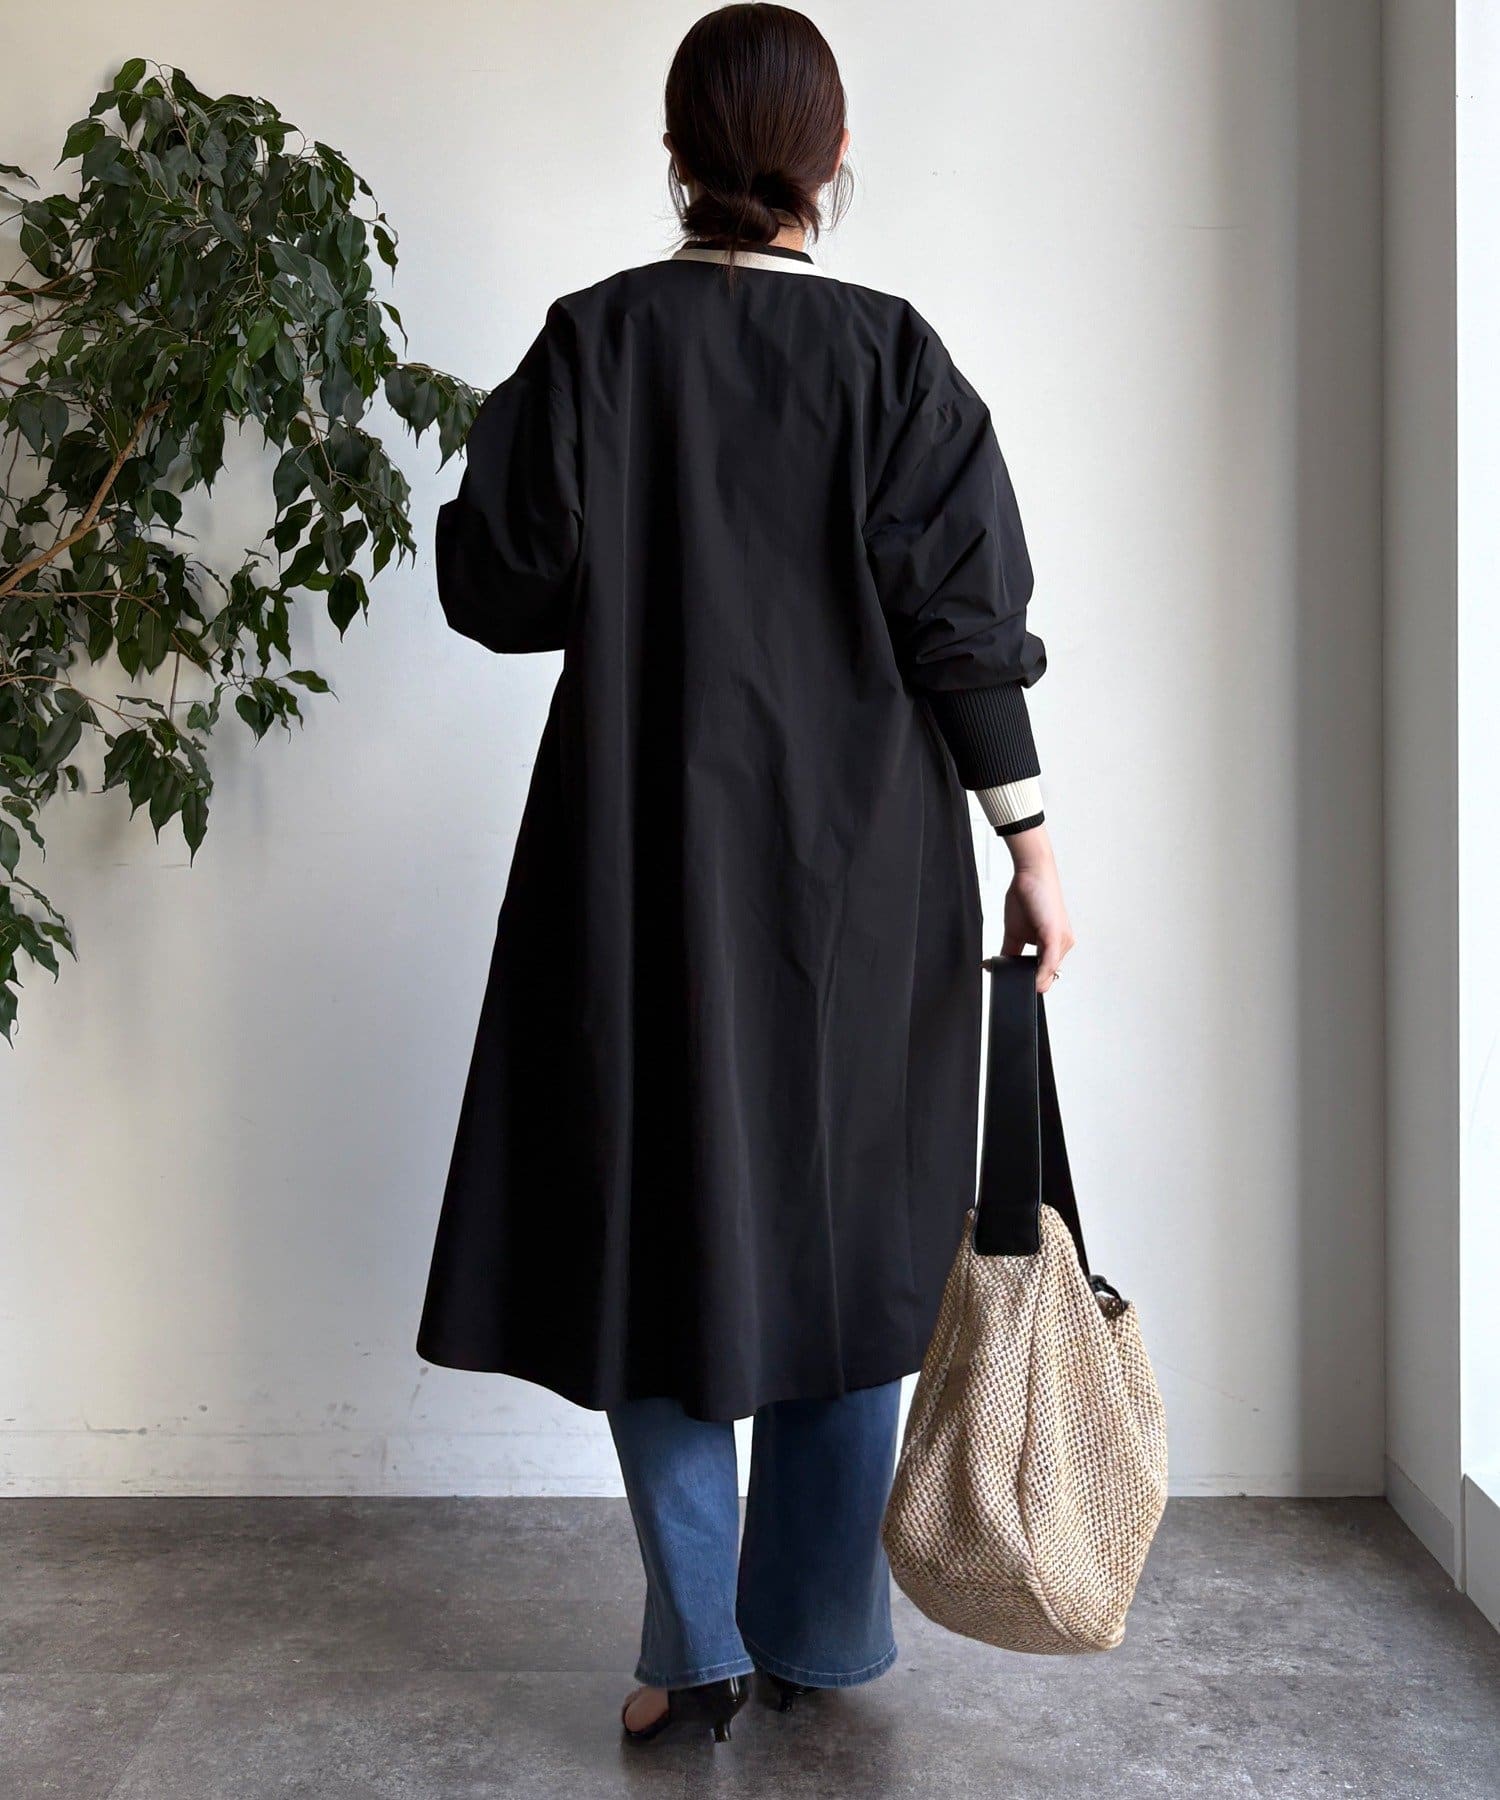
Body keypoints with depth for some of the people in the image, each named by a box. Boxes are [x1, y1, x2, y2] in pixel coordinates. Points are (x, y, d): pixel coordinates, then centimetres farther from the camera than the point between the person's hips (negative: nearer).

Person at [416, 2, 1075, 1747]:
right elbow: (961, 613, -5)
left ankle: (695, 1645, 10)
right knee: (843, 1218, 11)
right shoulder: (893, 353, -1)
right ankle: (818, 1637, 22)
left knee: (658, 1210, 9)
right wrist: (1027, 839, -2)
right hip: (861, 859, 1)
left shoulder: (595, 338, -2)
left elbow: (501, 581, -3)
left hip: (650, 850, -1)